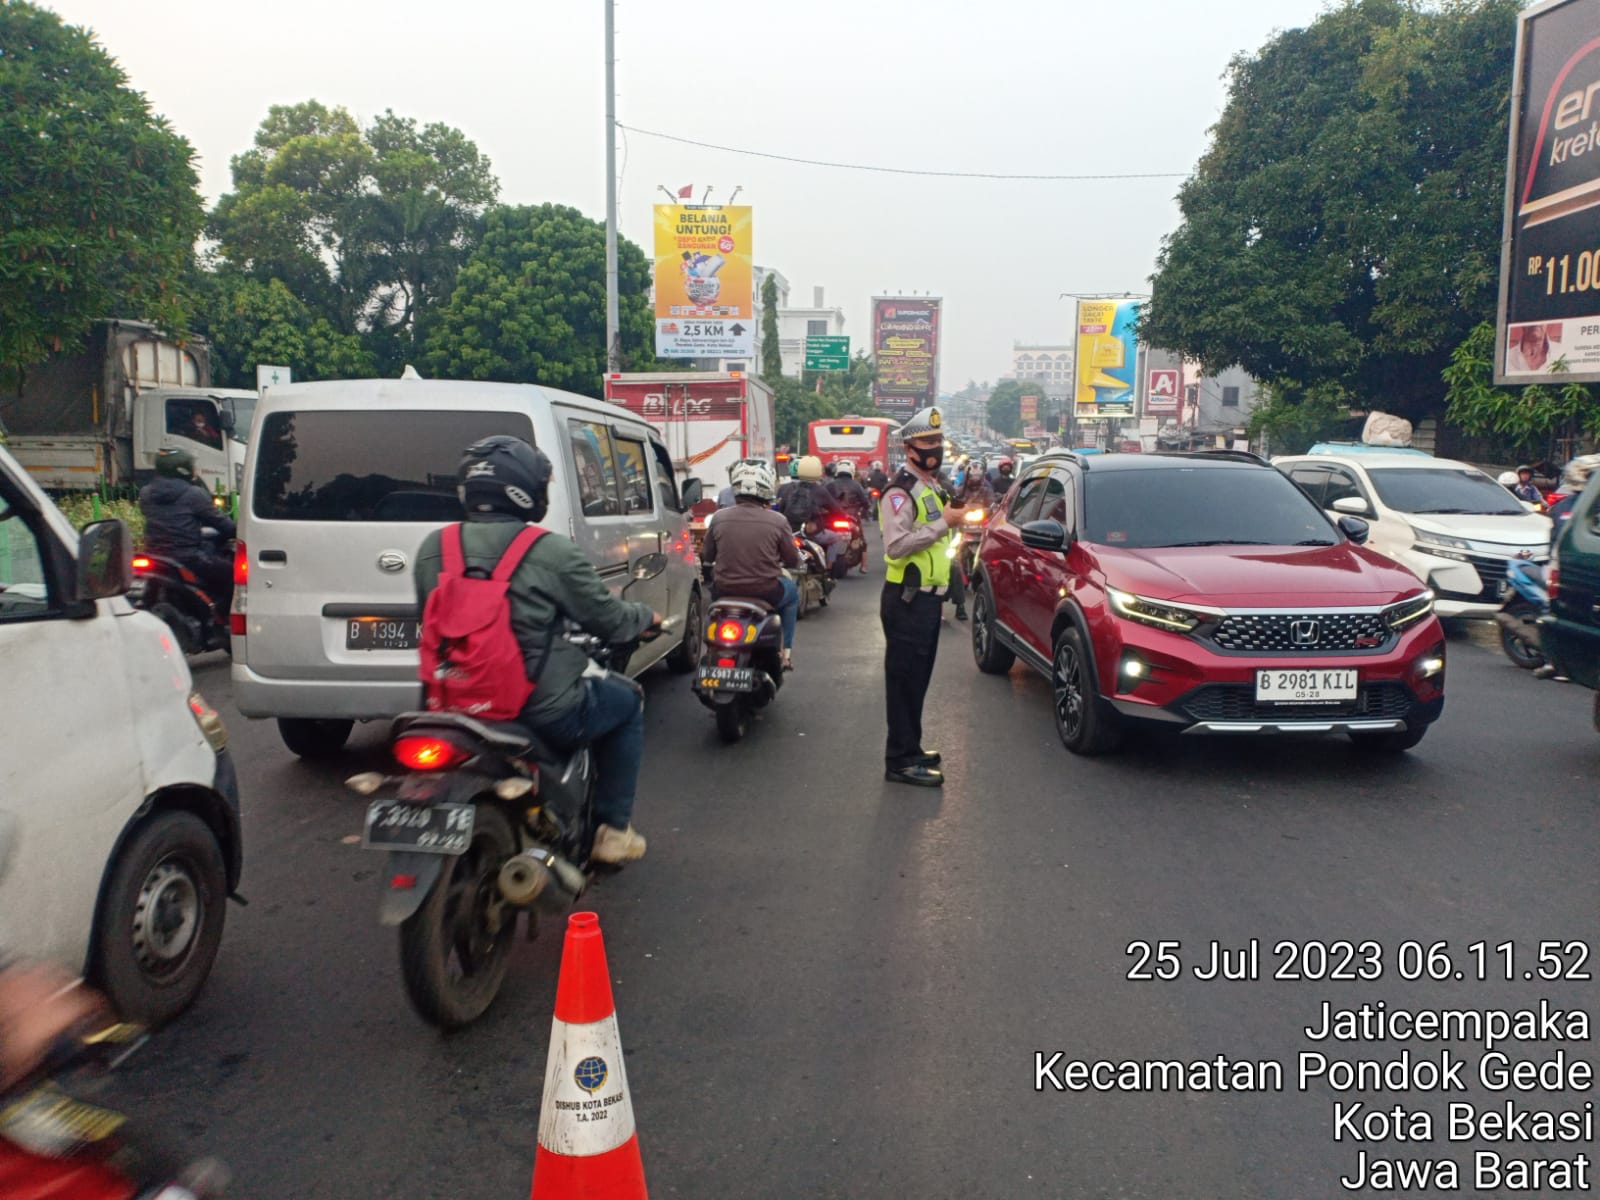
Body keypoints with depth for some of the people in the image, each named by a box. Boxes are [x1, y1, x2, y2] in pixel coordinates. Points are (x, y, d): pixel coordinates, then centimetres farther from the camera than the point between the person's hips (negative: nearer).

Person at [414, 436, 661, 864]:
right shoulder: (552, 551, -14)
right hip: (544, 713, -5)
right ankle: (613, 829, 24)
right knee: (626, 701, 23)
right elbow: (610, 620, -4)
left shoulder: (433, 549, 1)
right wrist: (647, 616, 18)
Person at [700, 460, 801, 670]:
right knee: (792, 591, 30)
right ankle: (785, 651, 27)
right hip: (766, 593, -2)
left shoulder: (719, 519, -5)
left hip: (724, 591, 2)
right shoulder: (777, 521, -11)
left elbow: (706, 557, 6)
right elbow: (793, 561, -2)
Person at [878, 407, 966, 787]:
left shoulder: (932, 487, 18)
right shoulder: (901, 491, -15)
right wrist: (943, 522, -24)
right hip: (907, 599, -10)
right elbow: (896, 545, -27)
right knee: (904, 679, -6)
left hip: (928, 597, 10)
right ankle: (900, 761, -1)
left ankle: (910, 748, 28)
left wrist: (955, 519, 8)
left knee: (919, 677, 17)